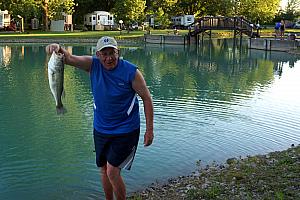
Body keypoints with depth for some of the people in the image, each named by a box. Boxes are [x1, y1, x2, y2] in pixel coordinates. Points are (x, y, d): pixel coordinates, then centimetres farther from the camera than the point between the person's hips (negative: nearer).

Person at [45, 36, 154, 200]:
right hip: (100, 129, 5)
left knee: (112, 172, -10)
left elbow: (147, 98, -10)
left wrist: (149, 129, -11)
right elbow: (69, 59, -15)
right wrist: (58, 48, -39)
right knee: (104, 170, 16)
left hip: (125, 131, -5)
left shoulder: (131, 72, -16)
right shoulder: (93, 65, -5)